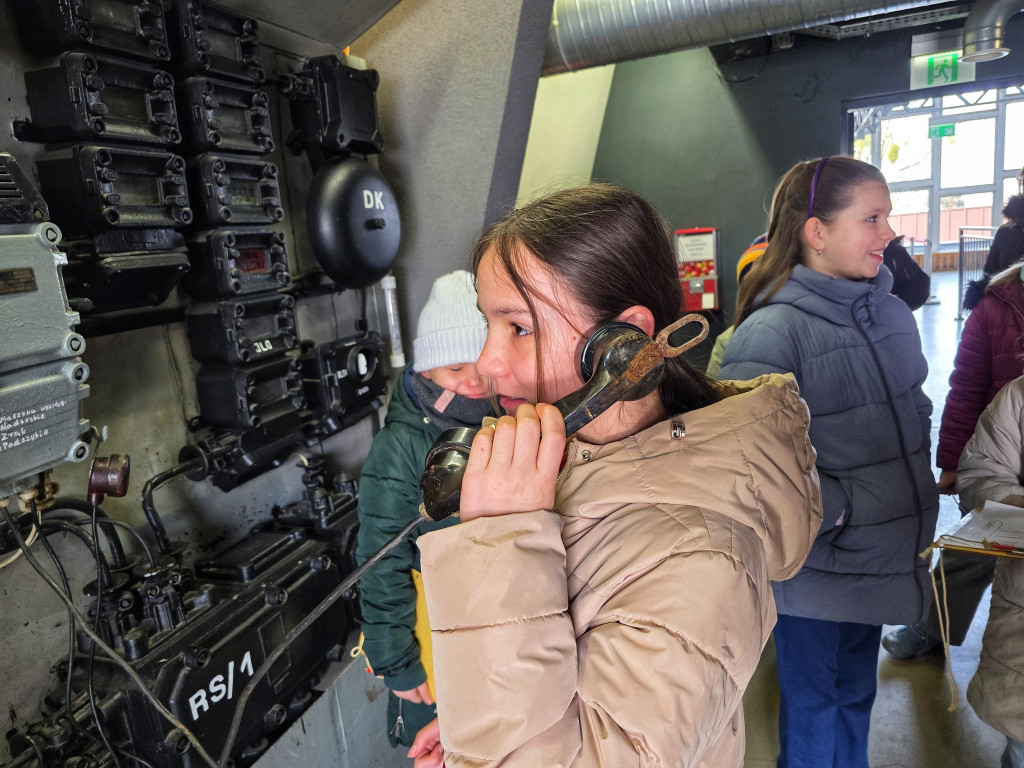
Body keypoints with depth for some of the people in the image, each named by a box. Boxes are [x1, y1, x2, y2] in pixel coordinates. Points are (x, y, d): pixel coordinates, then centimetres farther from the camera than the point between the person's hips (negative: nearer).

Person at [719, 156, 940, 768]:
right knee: (814, 708, 15)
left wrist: (917, 495, 11)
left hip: (884, 558, 7)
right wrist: (834, 511, -20)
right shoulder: (771, 331, -21)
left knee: (856, 695, 25)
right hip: (815, 568, -6)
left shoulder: (894, 314, 3)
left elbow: (914, 413, 15)